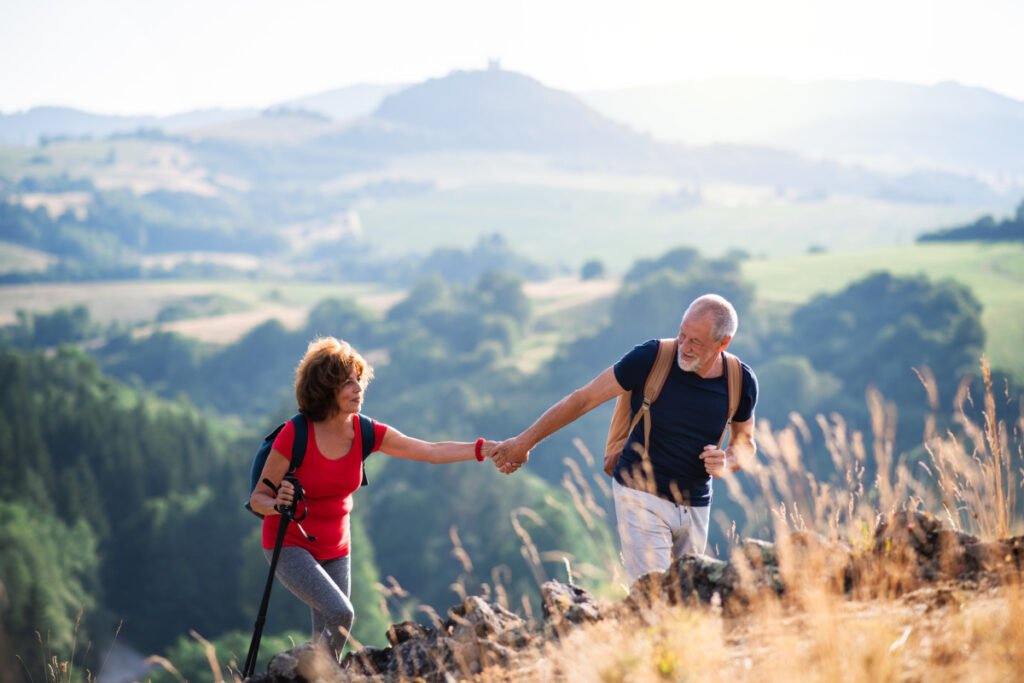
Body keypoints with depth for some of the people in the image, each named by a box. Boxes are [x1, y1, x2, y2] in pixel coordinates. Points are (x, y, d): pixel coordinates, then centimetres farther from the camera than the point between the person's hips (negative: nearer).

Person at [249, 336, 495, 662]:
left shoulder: (365, 433, -8)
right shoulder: (295, 436, -22)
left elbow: (433, 452, -6)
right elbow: (258, 498, -13)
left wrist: (488, 448, -16)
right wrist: (277, 504, -36)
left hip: (335, 550, 5)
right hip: (289, 546, -5)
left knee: (326, 641, 8)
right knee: (340, 613, -26)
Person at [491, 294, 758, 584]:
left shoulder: (741, 381, -5)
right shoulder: (652, 357, -16)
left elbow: (745, 442, 13)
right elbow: (584, 399, -7)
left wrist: (727, 463, -12)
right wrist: (525, 441, -2)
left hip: (695, 507, 4)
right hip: (641, 495, -4)